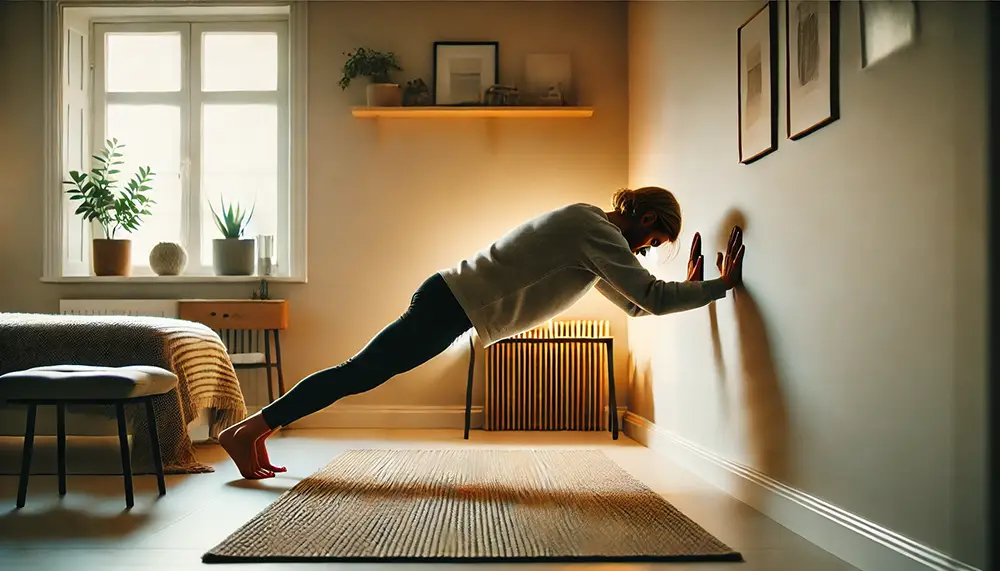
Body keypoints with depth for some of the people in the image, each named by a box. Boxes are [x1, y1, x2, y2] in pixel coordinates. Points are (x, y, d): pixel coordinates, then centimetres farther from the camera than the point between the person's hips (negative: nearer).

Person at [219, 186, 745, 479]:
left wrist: (687, 285, 24)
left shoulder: (591, 228, 19)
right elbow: (651, 298, -18)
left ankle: (259, 427, 18)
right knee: (358, 373, -5)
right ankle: (246, 429, 2)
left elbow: (633, 304, 26)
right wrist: (720, 285, -7)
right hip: (453, 303, -9)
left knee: (359, 374, 11)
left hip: (451, 301, 9)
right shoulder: (598, 230, -12)